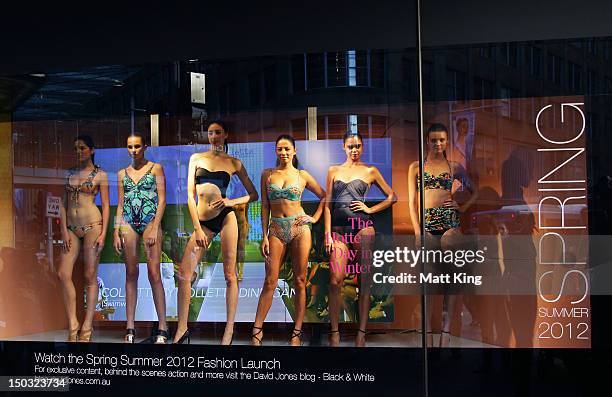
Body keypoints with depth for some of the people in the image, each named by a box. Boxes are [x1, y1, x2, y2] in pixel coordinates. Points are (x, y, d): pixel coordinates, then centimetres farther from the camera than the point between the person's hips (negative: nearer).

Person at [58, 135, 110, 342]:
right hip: (71, 228, 4)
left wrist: (103, 233, -9)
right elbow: (64, 204, 12)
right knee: (63, 274, -7)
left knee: (90, 276, -1)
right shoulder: (70, 174, 14)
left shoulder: (100, 175, 3)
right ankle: (73, 325, 1)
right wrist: (64, 231, 1)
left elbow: (106, 205, 0)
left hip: (92, 225, -4)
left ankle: (87, 327, 5)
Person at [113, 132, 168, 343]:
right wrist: (116, 232, 7)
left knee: (154, 273, -9)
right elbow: (120, 205, 15)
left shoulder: (155, 168, 4)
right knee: (131, 274, 3)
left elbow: (162, 200, -1)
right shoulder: (122, 173, 14)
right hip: (128, 224, 4)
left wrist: (155, 228, -10)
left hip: (150, 221, -3)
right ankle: (130, 328, 6)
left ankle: (162, 328, -6)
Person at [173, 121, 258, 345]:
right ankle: (182, 328, 7)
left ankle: (229, 330, 5)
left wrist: (232, 202, -7)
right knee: (183, 274, -4)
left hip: (225, 217, -2)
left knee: (229, 274, -2)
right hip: (202, 221, 2)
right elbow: (190, 195, 5)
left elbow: (253, 194, 12)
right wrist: (197, 229, -3)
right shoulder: (196, 158, 11)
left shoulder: (234, 163, 8)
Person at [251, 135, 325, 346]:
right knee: (270, 282, -3)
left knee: (300, 281, 1)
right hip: (276, 229, 0)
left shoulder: (302, 175, 6)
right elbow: (265, 206, 6)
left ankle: (297, 332, 7)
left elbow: (324, 196, 15)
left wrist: (315, 218, 5)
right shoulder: (267, 174, 8)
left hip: (299, 227, 0)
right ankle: (257, 330, 1)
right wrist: (265, 236, 1)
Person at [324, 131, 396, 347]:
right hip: (339, 229, 1)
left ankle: (362, 331, 3)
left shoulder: (370, 171, 9)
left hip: (363, 227, -1)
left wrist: (370, 209, 1)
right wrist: (327, 234, 3)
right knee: (335, 280, -9)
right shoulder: (333, 171, 14)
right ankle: (334, 332, -3)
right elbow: (328, 203, 10)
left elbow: (392, 197, 13)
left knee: (365, 279, -1)